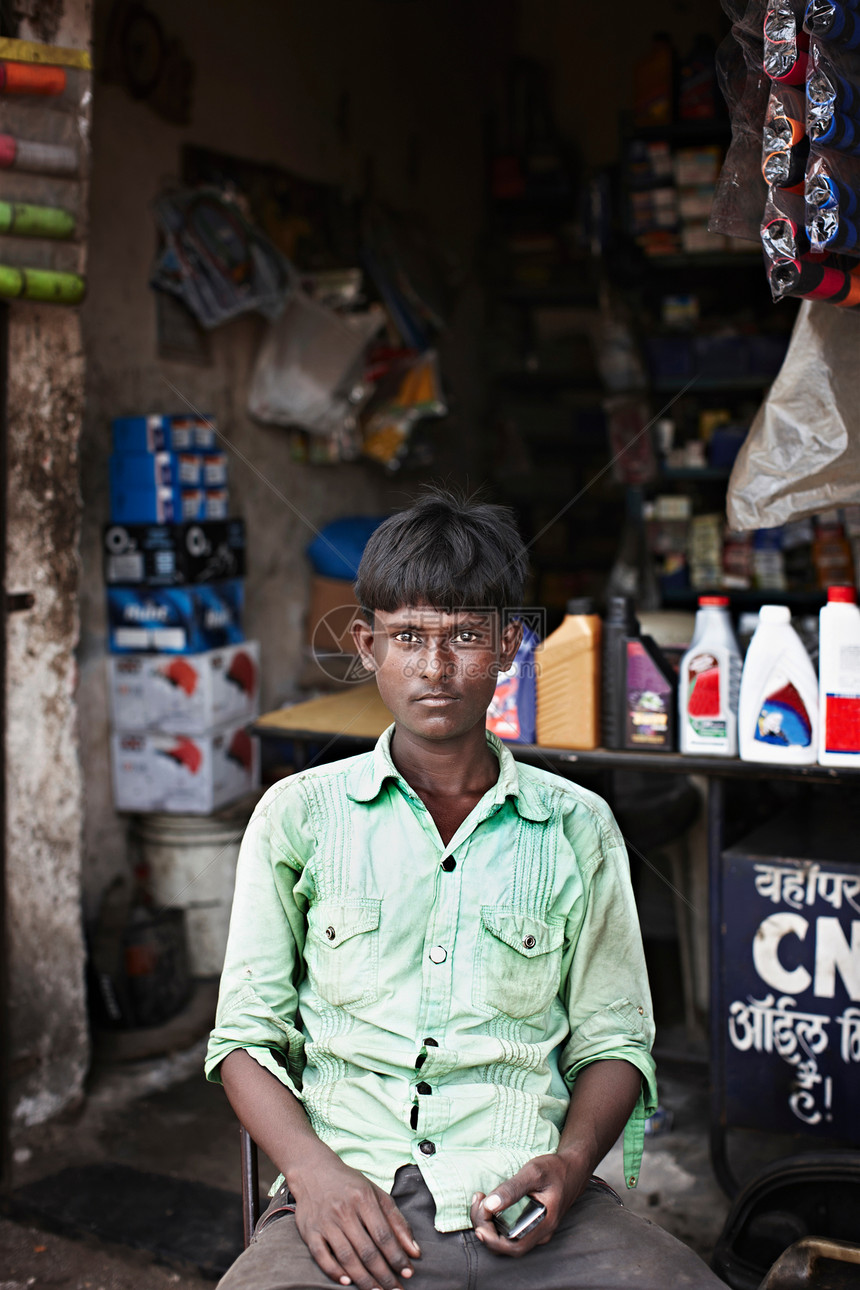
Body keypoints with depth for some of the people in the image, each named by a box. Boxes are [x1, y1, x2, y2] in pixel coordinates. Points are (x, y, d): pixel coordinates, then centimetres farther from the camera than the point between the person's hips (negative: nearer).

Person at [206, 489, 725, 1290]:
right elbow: (245, 1033, 7)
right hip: (349, 1197, -1)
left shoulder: (577, 827, 9)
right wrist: (314, 1170, -10)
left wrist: (569, 1164, -7)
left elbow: (612, 1037, 12)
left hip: (525, 1202, 1)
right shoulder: (299, 816, 7)